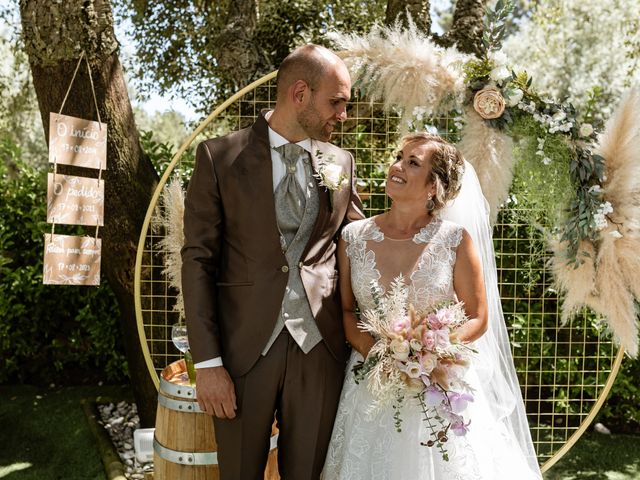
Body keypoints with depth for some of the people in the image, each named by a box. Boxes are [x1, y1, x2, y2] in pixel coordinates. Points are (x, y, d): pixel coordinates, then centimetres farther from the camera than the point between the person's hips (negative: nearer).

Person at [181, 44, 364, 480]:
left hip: (321, 346, 3)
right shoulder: (220, 157, -3)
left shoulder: (341, 163, 7)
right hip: (244, 346, -2)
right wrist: (207, 362, -9)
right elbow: (198, 260, -4)